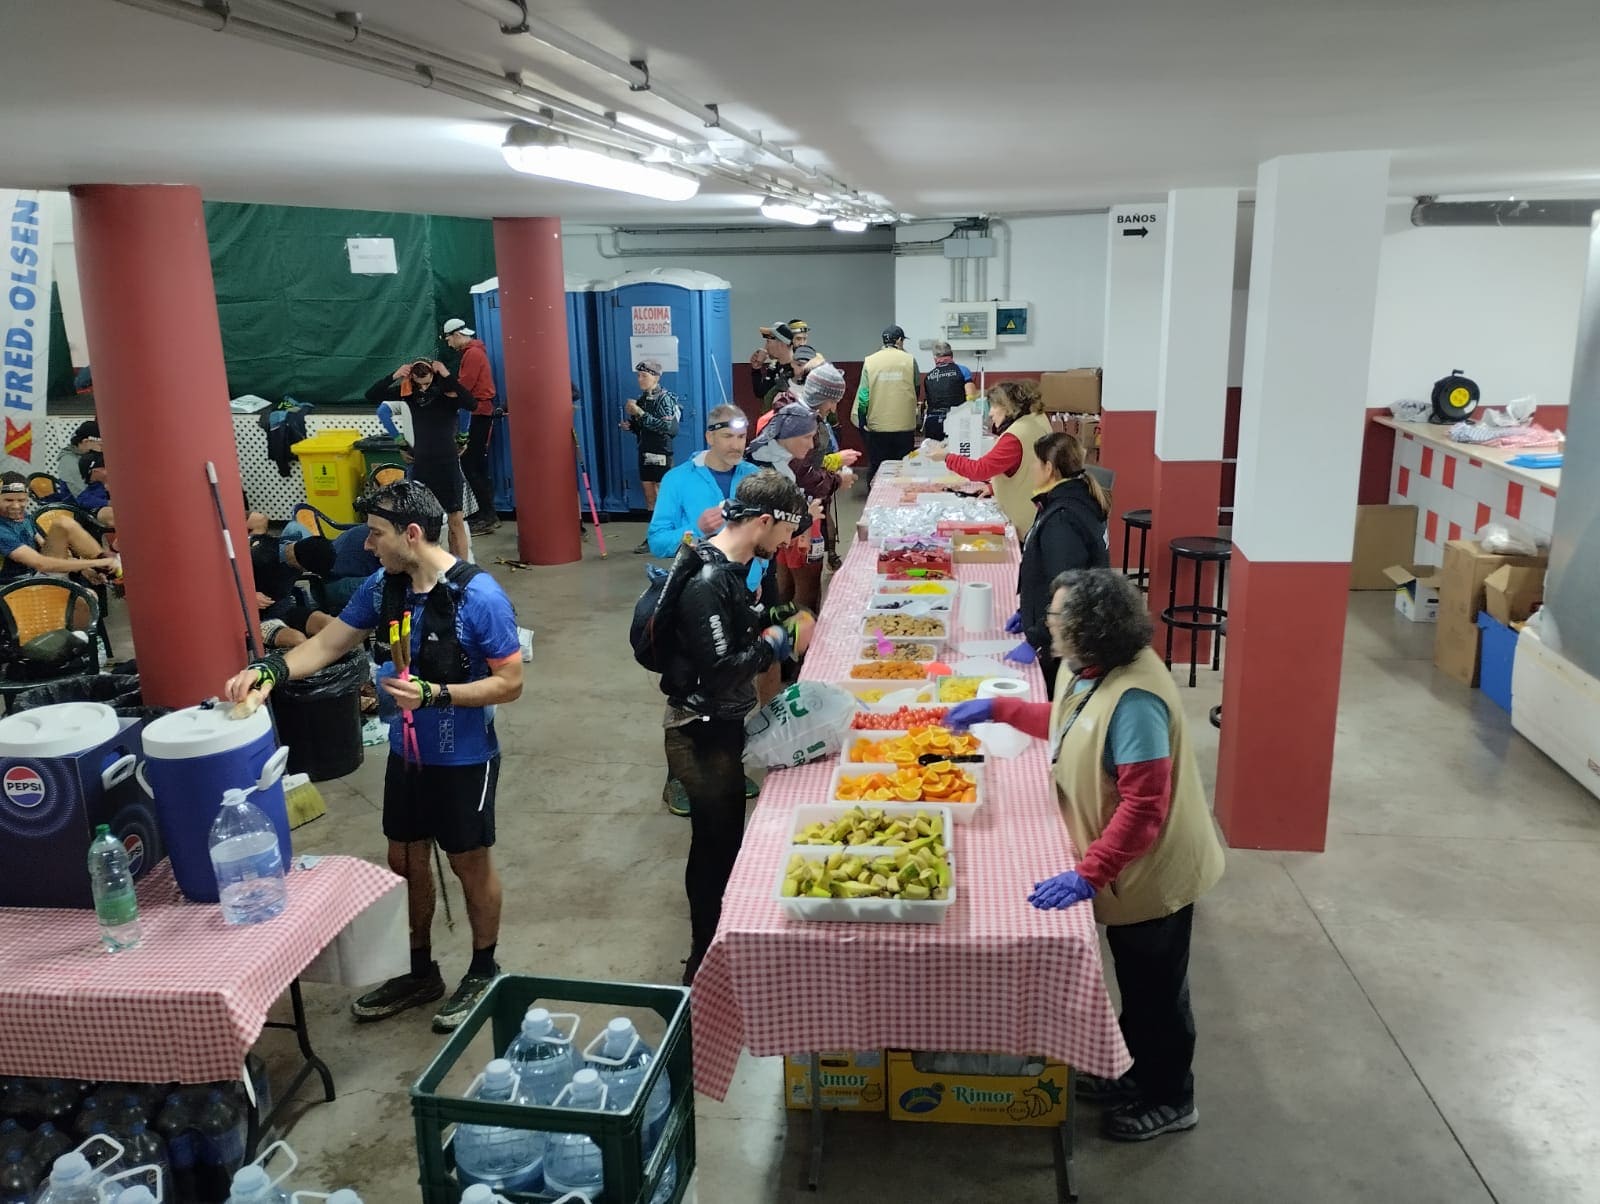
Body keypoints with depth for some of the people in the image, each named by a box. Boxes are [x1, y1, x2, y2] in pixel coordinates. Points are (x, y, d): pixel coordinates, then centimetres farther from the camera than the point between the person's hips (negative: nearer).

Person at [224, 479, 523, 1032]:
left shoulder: (479, 597, -25)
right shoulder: (382, 586, -5)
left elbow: (510, 683, -21)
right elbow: (328, 643, 2)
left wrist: (434, 694, -30)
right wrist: (271, 670, -16)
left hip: (464, 758, -6)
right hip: (407, 751, 7)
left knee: (470, 863, 11)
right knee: (405, 860, 18)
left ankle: (483, 972, 33)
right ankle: (420, 971, 38)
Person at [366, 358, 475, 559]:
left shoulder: (448, 391, -10)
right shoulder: (408, 391, -1)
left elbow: (472, 403, -29)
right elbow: (371, 396, -3)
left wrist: (447, 377, -30)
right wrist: (393, 376, -17)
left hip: (448, 462, -3)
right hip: (421, 464, 4)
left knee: (456, 520, -1)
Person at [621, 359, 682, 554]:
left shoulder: (664, 399, -12)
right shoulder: (641, 399, 10)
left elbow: (667, 427, -25)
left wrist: (641, 414, -26)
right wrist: (629, 425, -1)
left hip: (661, 453, -7)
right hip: (645, 452, 7)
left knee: (664, 494, -4)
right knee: (650, 495, 11)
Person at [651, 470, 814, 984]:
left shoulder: (728, 566, 5)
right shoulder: (707, 582, -26)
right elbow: (719, 672, -29)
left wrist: (778, 629, 3)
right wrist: (779, 642, -19)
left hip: (721, 726, 10)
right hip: (702, 734, -10)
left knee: (723, 839, 21)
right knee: (715, 845, 4)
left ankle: (718, 948, 39)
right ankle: (704, 968, 22)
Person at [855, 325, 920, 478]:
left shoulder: (870, 361, -1)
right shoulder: (909, 360, -2)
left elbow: (863, 395, -3)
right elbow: (916, 389, 8)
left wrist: (862, 422, 5)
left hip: (877, 427, 1)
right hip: (905, 427, 0)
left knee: (877, 471, 7)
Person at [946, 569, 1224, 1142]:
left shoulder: (1134, 697, -33)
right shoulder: (1090, 669, -5)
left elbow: (1144, 805, -33)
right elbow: (1066, 722, 17)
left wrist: (1089, 873, -34)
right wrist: (997, 708, 13)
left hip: (1151, 870, -9)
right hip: (1125, 865, 9)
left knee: (1156, 988, 13)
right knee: (1135, 981, 25)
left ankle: (1169, 1099, 34)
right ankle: (1139, 1073, 46)